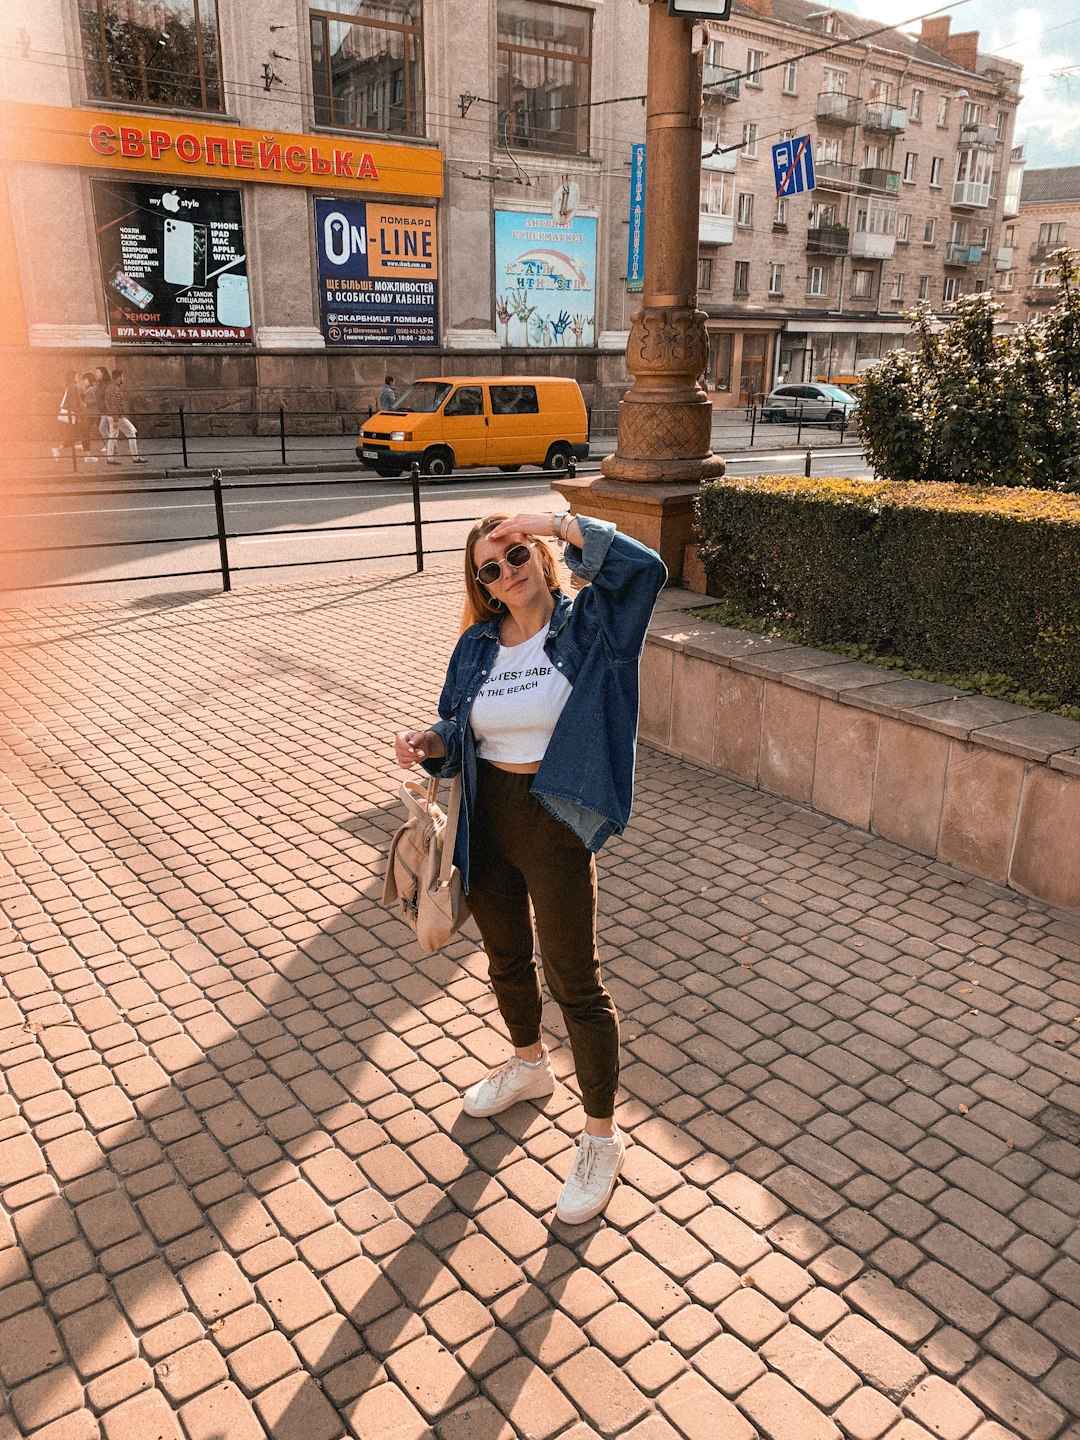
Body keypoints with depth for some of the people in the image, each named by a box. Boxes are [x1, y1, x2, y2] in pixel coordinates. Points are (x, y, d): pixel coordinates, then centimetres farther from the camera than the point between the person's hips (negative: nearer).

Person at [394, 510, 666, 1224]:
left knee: (575, 982, 4)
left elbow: (644, 567, -26)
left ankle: (602, 1136, 23)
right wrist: (431, 743, -11)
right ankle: (529, 1065, 53)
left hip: (555, 824, -5)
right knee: (506, 960, 24)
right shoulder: (477, 646, 4)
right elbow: (460, 729, 11)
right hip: (485, 819, 6)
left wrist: (558, 521, -23)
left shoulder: (587, 625, -10)